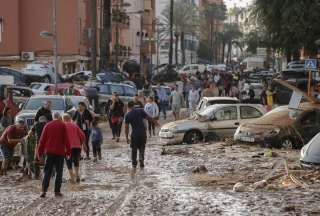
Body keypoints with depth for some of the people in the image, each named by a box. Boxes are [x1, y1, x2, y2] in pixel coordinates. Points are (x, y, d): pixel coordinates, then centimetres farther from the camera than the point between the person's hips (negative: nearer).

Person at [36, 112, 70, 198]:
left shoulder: (47, 125, 6)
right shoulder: (62, 125, 0)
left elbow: (42, 140, 5)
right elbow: (66, 139, -3)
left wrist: (39, 152, 10)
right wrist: (68, 151, 2)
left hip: (49, 152, 2)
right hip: (60, 152, -2)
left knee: (47, 172, 5)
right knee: (59, 172, 5)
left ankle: (44, 190, -6)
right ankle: (57, 191, 1)